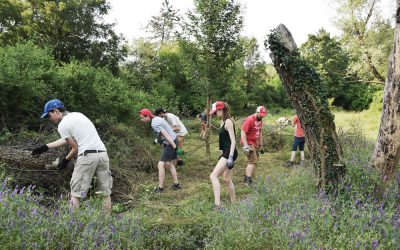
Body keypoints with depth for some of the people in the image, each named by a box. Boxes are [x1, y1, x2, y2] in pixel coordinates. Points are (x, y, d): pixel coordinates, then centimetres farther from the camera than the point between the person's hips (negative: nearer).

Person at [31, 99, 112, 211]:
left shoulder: (62, 125, -1)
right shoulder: (78, 115, 23)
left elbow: (75, 147, 0)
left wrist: (66, 160, 17)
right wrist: (46, 146, 33)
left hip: (87, 155, -7)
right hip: (103, 153, 7)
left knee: (75, 192, 6)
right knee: (106, 192, 10)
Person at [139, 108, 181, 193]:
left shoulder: (154, 124, -19)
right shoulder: (157, 118, 10)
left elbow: (166, 134, -25)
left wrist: (174, 146, -26)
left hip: (170, 143, -10)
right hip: (172, 141, 10)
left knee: (161, 165, -6)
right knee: (169, 164, 17)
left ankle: (160, 188, -1)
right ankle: (176, 184, 23)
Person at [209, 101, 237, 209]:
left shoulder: (228, 121, -13)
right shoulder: (223, 122, 15)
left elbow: (233, 141, -18)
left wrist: (230, 157, -24)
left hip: (229, 153, -11)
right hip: (226, 153, 11)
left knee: (213, 176, -17)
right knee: (227, 179, 18)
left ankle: (217, 204, -21)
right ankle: (234, 202, 31)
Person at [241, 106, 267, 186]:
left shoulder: (260, 120, 10)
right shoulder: (249, 120, -17)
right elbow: (243, 132, -21)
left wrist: (260, 144, 20)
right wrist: (245, 146, -25)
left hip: (255, 143, 9)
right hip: (248, 143, -9)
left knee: (253, 161, 12)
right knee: (253, 161, -14)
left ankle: (247, 178, 22)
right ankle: (248, 180, -13)